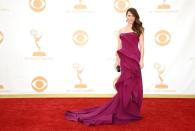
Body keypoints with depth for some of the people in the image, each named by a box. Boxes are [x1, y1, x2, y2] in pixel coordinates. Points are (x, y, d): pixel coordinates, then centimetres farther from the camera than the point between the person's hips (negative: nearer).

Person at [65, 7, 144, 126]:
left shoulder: (139, 29, 7)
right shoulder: (121, 31, 14)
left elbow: (141, 46, 0)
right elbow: (119, 47, 13)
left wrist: (141, 60, -10)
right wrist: (117, 60, 5)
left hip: (135, 58, -1)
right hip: (125, 59, 1)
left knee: (134, 85, 1)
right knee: (126, 85, -2)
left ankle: (132, 110, 12)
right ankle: (126, 111, 7)